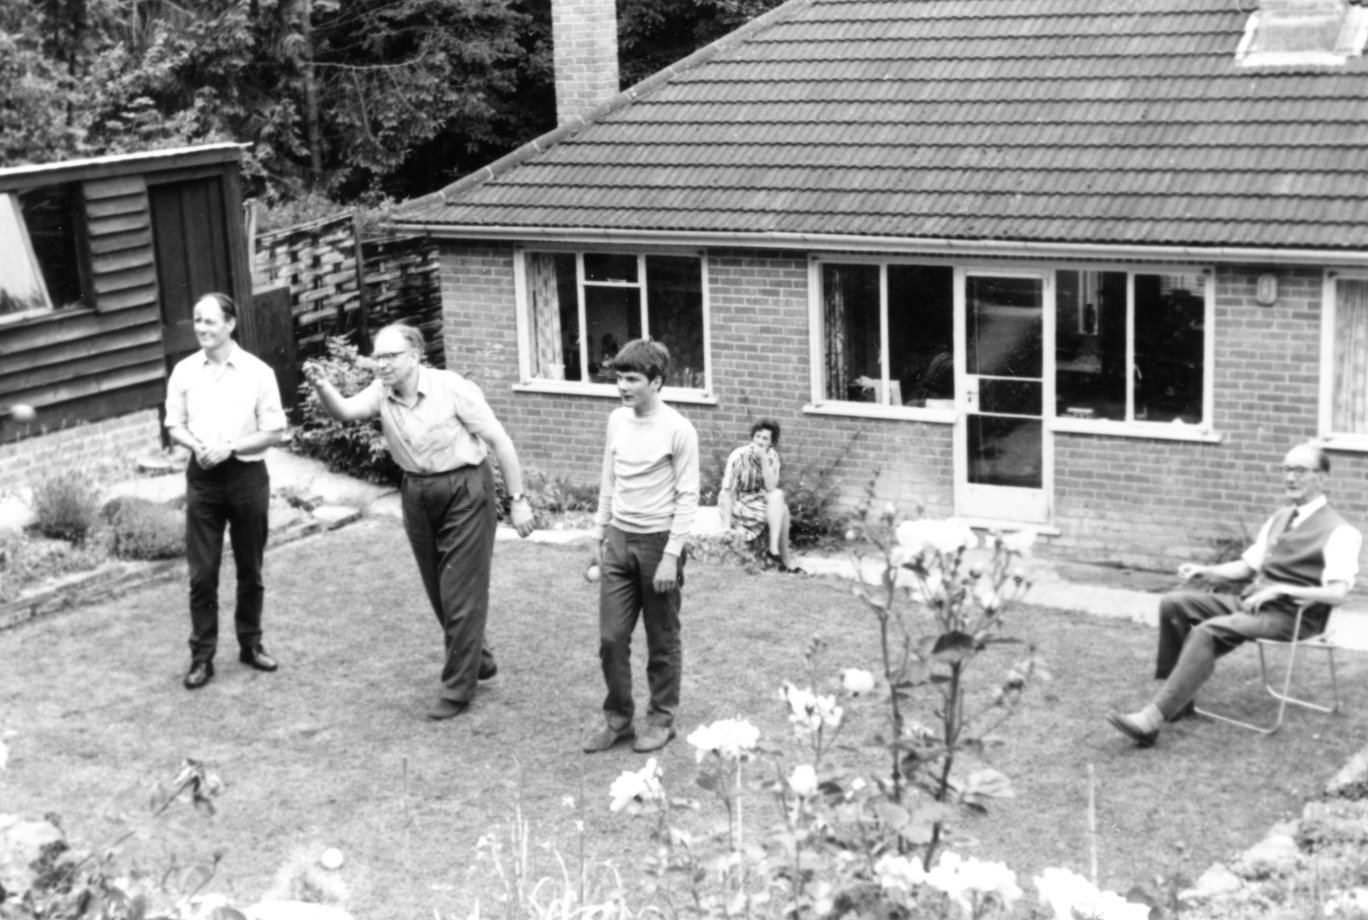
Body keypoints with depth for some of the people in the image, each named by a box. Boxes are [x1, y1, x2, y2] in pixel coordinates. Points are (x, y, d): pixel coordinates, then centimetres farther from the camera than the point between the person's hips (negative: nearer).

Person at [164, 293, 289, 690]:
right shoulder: (184, 371, 1)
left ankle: (250, 643, 27)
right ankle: (202, 656, 7)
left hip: (247, 474, -1)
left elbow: (275, 432, -4)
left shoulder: (257, 372, -6)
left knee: (250, 569, 11)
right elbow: (174, 426, 7)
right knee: (201, 573, 0)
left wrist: (230, 448, -16)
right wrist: (197, 445, -13)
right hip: (202, 477, 1)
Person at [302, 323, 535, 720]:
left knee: (462, 594, -3)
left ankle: (457, 688, 8)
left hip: (465, 490, -6)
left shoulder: (452, 388, -17)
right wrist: (322, 387, -38)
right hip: (417, 494, 6)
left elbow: (499, 440, -14)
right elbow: (345, 410, -17)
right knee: (438, 593, 15)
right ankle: (476, 660, 37)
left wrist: (518, 500, -14)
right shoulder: (381, 393, -3)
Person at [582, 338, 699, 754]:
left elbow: (687, 498, -11)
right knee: (611, 637, 4)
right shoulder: (617, 421, 5)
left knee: (662, 641, 7)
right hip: (619, 540, 5)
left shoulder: (678, 430, -12)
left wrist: (671, 556, -15)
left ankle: (661, 720, 21)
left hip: (657, 541, -5)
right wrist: (599, 535, 13)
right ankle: (617, 719, 18)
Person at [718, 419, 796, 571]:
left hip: (756, 500, 6)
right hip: (735, 503, -6)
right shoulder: (739, 456, -20)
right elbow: (727, 491, -21)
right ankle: (784, 562, -20)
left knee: (778, 496, -21)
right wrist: (726, 526, -26)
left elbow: (771, 488, -17)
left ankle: (774, 548, -19)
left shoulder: (772, 456, -5)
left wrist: (764, 459, -27)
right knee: (780, 510, -23)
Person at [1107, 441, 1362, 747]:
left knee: (1208, 632, -30)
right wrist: (1205, 571, 4)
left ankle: (1152, 719, -35)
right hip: (1252, 601, 8)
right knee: (1174, 604, -7)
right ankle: (1177, 696, -5)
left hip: (1292, 616, -8)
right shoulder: (1279, 519, 17)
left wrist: (1278, 589, -23)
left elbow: (1337, 594, -19)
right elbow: (1247, 565, 22)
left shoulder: (1337, 531, -9)